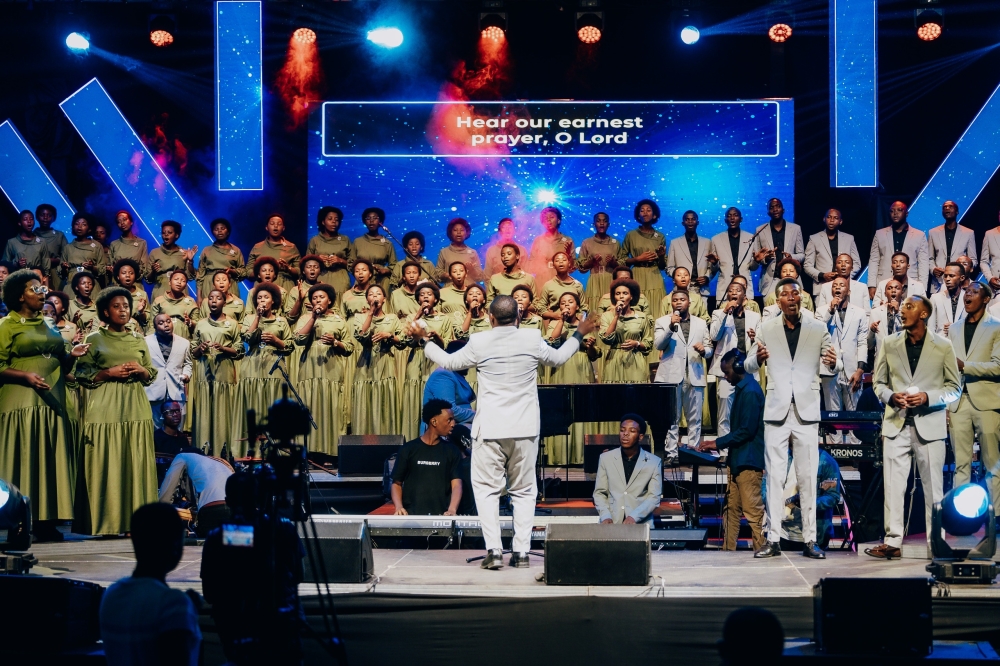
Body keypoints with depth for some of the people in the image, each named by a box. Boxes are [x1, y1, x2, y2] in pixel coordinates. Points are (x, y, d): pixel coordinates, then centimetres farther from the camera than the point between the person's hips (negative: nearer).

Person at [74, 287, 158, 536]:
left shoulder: (138, 339, 15)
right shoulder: (95, 339, 5)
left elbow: (152, 373, 16)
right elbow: (83, 375, 0)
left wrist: (141, 370, -4)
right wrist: (110, 372, -12)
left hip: (135, 407, 3)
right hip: (105, 408, -3)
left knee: (136, 463, -1)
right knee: (106, 464, -6)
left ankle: (135, 520, 3)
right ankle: (105, 522, -4)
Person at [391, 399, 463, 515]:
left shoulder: (452, 451, 10)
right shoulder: (409, 449, 7)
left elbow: (456, 485, 0)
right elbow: (397, 483, 11)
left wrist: (452, 510, -19)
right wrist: (399, 507, -9)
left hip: (441, 516, 1)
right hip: (412, 515, -1)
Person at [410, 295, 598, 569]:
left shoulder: (479, 343, -6)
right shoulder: (533, 339, -3)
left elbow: (449, 362, 10)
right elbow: (557, 358, 17)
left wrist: (424, 340, 26)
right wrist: (579, 334, 33)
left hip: (490, 429, -2)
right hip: (525, 429, 2)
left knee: (487, 489, 6)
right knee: (523, 491, 10)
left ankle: (494, 551, -4)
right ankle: (521, 551, 6)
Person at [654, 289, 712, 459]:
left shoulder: (701, 323, 16)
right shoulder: (662, 322, 7)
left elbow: (709, 349, 14)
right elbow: (658, 345, -7)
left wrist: (704, 350, -9)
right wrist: (671, 326, -19)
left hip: (695, 377, 3)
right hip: (671, 376, -2)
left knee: (694, 419, 2)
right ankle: (671, 453, -1)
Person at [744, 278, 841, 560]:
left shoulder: (818, 329, 6)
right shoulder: (766, 329, 7)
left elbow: (836, 364, 6)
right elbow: (748, 365, 8)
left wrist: (833, 362, -18)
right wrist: (758, 358, -15)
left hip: (807, 410, 0)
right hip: (777, 410, 0)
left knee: (808, 477, 0)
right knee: (774, 476, -1)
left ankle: (810, 539, 4)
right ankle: (773, 539, 2)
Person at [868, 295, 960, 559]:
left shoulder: (943, 346, 1)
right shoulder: (889, 344, 7)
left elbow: (955, 388, 3)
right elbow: (878, 382, 13)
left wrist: (927, 397, -13)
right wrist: (891, 396, -9)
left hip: (930, 425, -2)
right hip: (896, 424, 2)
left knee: (933, 487, 2)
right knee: (893, 485, 0)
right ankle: (892, 541, 4)